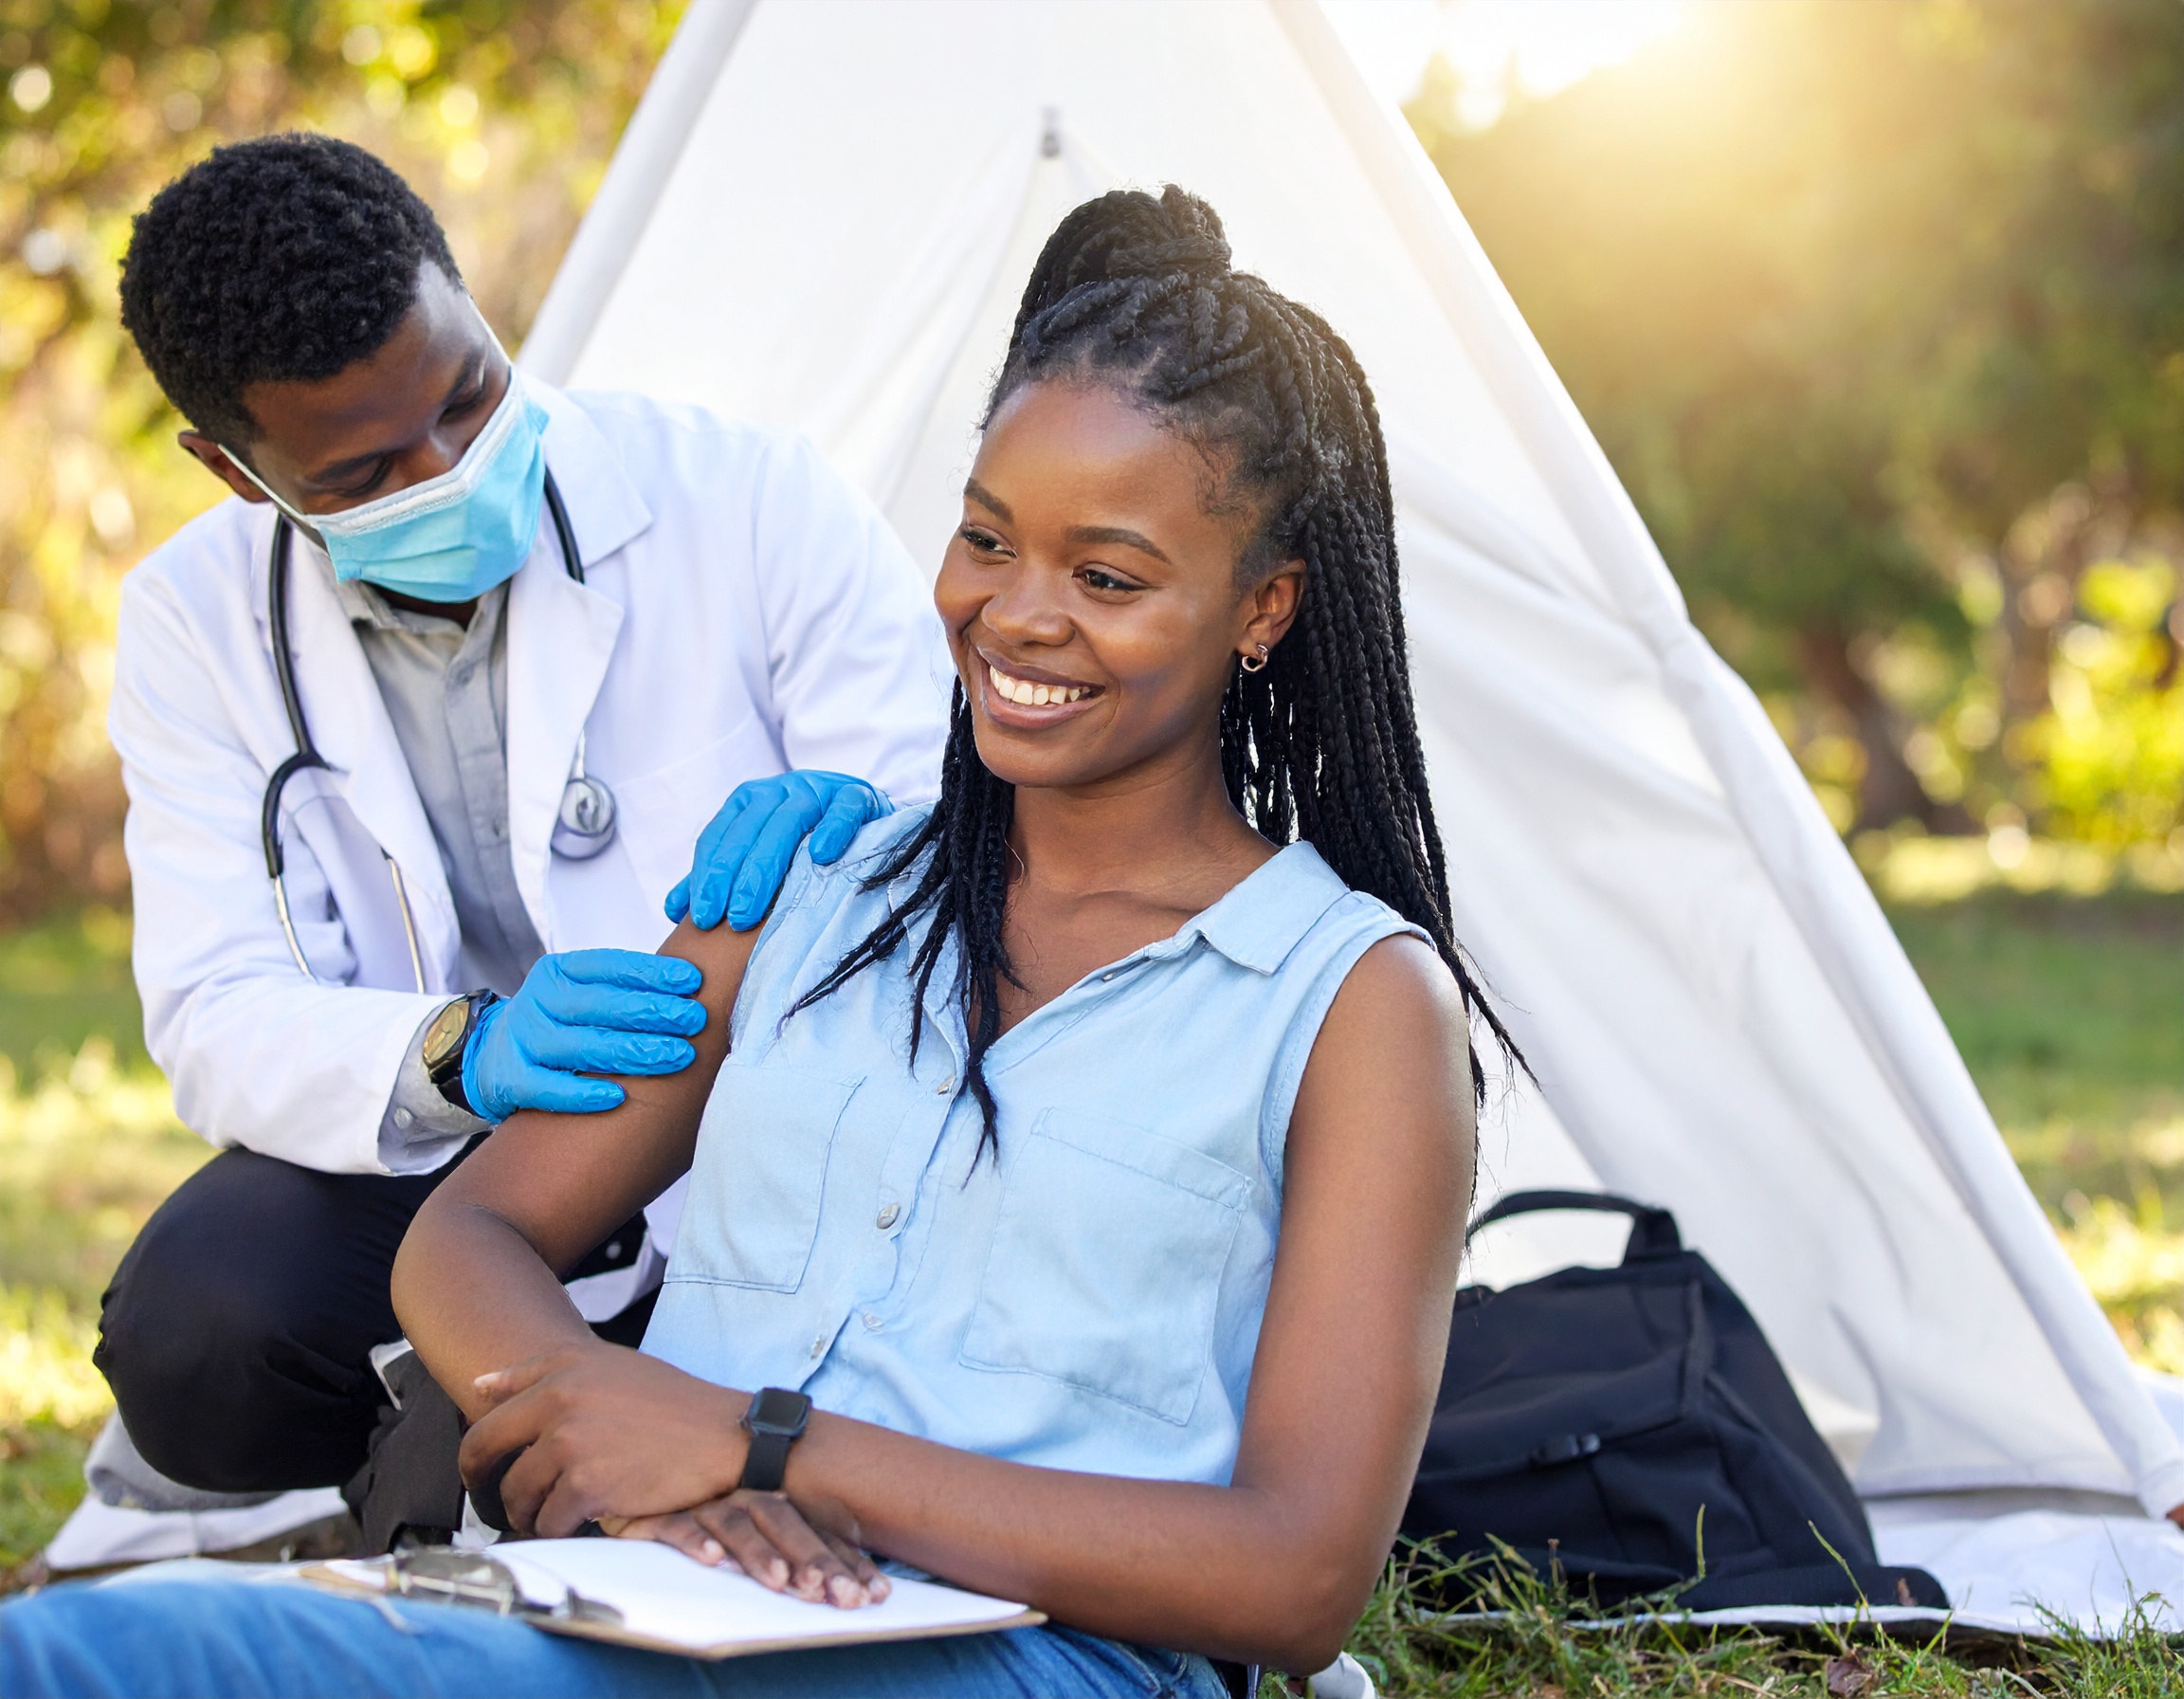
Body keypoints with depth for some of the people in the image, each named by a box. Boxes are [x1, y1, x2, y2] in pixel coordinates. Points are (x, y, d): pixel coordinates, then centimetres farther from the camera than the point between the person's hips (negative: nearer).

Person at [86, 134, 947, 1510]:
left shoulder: (754, 502, -10)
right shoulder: (199, 620, -1)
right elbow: (216, 1019, -8)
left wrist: (864, 827, -33)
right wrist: (461, 1055, -30)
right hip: (432, 1167, 2)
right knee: (198, 1340, -30)